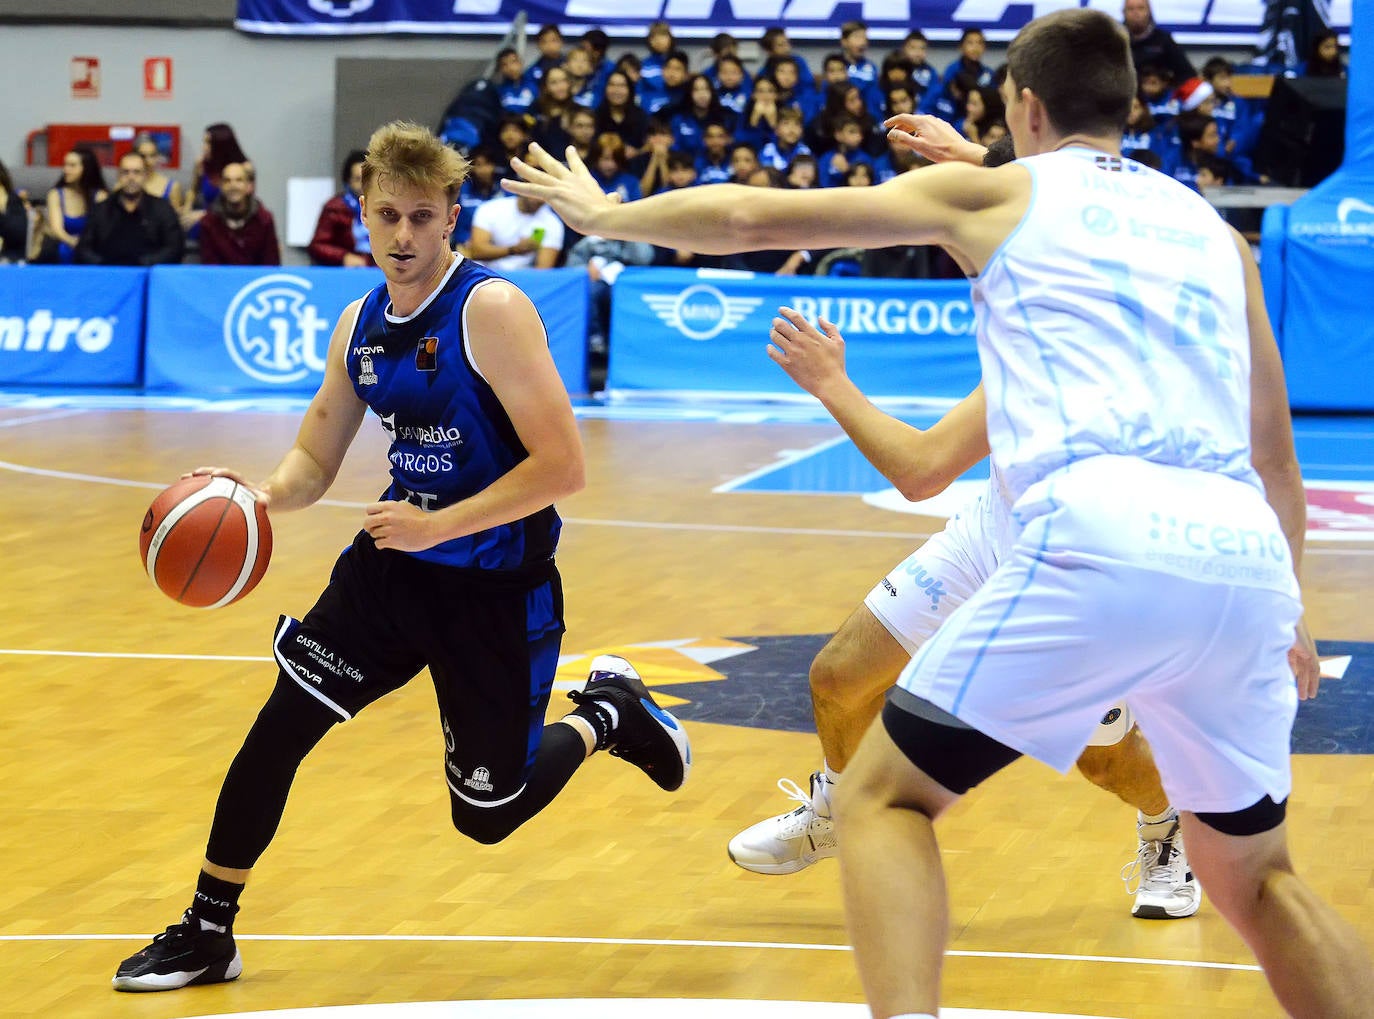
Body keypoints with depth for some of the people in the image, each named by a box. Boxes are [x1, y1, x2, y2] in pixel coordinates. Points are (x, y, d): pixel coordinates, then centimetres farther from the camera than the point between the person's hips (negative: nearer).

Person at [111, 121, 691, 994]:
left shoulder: (492, 311, -19)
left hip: (497, 586, -6)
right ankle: (208, 934, 9)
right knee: (278, 726, -5)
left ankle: (609, 714, 34)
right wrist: (256, 493, -11)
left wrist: (440, 525, -26)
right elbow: (313, 464, 11)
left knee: (487, 814, 5)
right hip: (396, 563, 6)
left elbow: (562, 466, -23)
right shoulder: (359, 326, 3)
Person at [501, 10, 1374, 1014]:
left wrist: (607, 213, 35)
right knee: (1257, 880, 21)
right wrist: (1289, 614, 42)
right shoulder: (1216, 232, 27)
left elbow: (753, 218, 19)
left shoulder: (998, 192, 16)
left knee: (885, 796, 8)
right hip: (1249, 557, 5)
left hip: (1098, 543, -5)